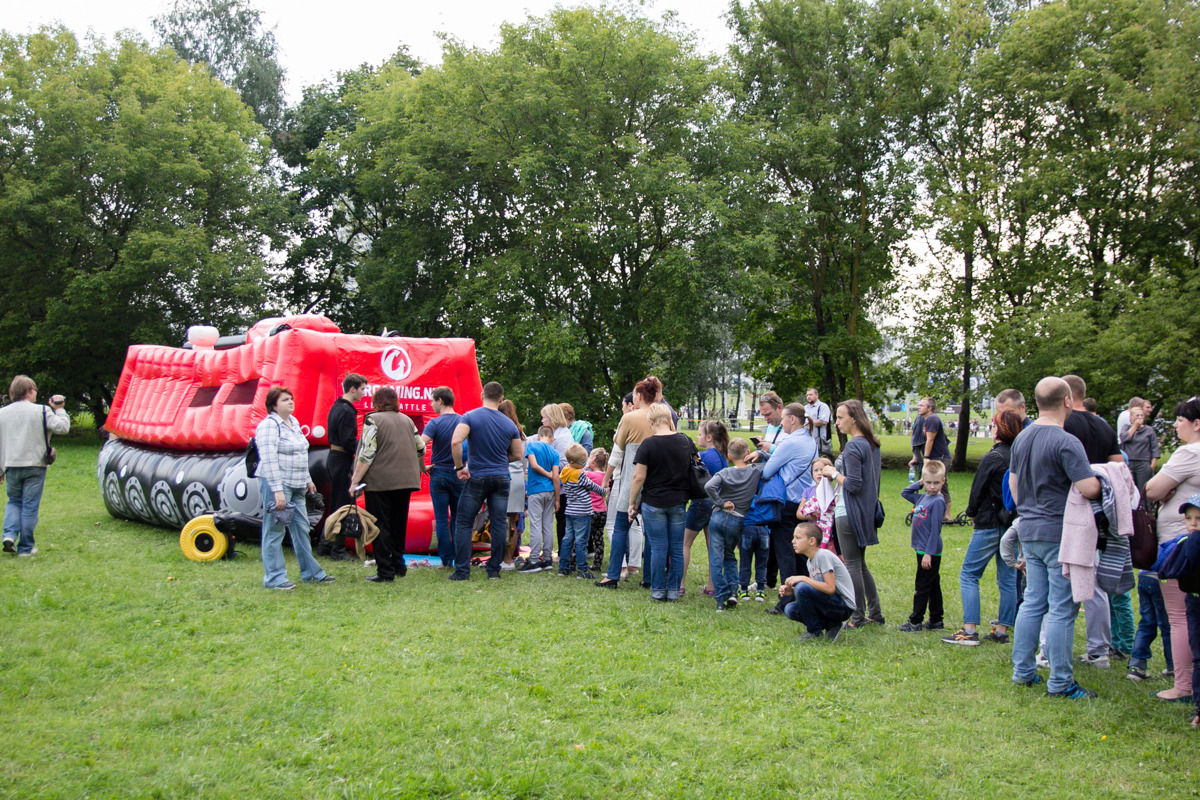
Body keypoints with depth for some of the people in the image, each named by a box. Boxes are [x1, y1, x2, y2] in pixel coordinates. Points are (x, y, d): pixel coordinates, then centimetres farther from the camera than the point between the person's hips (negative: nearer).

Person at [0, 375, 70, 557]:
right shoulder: (42, 411, -6)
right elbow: (62, 427, -13)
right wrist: (59, 410, 4)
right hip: (35, 466, -3)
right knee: (30, 506, 3)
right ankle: (25, 548, 6)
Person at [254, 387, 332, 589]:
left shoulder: (293, 422, 15)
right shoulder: (269, 425, -13)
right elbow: (269, 460, -19)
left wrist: (307, 480, 24)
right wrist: (277, 490, -23)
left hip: (297, 486, 9)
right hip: (277, 484, -9)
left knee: (302, 528, 14)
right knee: (274, 532, -3)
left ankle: (311, 572, 22)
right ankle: (274, 578, 1)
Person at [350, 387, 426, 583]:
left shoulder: (373, 420, -7)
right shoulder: (407, 420, 11)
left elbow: (367, 453, -14)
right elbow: (420, 448, 15)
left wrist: (355, 480, -12)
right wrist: (419, 469, 32)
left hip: (380, 481, -6)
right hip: (405, 480, 6)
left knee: (380, 525, -1)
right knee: (399, 523, 15)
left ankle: (385, 572, -2)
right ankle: (398, 565, 21)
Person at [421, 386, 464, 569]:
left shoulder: (434, 423, -10)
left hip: (439, 475, -3)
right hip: (459, 476, 3)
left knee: (441, 519, 4)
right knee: (458, 518, 12)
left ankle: (447, 560, 5)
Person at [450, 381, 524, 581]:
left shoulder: (470, 417, -7)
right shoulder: (509, 424, 4)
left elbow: (456, 442, -21)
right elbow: (519, 454, 9)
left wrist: (459, 467, -11)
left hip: (477, 477, -3)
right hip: (501, 479, 3)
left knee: (464, 524, 5)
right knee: (499, 525, 7)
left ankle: (462, 571, 1)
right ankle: (494, 571, 10)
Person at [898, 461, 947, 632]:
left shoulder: (938, 501, -16)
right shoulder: (923, 498, 8)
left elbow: (935, 529, -19)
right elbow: (905, 493, 24)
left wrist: (928, 553, -20)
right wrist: (919, 484, 10)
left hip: (930, 552, -8)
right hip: (923, 550, 8)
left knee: (922, 587, -1)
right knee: (933, 587, 15)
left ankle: (915, 622, 7)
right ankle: (936, 621, 23)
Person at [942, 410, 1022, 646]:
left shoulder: (992, 458, -14)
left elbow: (978, 490, -8)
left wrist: (973, 513, 9)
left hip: (991, 524, -7)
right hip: (1014, 525, 7)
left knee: (969, 574, -1)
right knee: (1008, 578, 12)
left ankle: (970, 631, -6)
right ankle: (1002, 630, 15)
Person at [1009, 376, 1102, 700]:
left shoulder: (1022, 439, 8)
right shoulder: (1066, 442, -18)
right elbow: (1089, 488, -23)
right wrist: (1104, 479, -2)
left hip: (1029, 531, 8)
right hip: (1060, 533, -8)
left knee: (1033, 602, 15)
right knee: (1061, 609, -2)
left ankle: (1022, 670, 20)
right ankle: (1060, 682, 4)